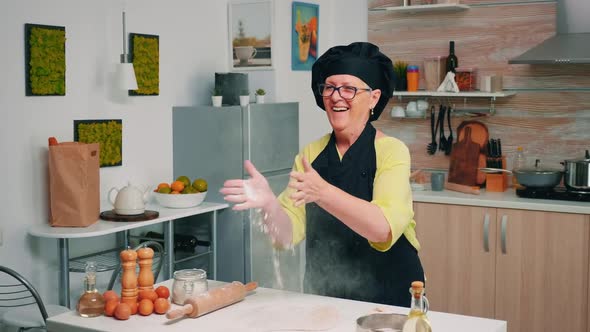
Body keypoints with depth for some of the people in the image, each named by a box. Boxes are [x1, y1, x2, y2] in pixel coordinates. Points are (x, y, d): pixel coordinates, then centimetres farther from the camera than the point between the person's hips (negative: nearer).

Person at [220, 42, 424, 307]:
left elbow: (384, 228, -24)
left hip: (387, 297, -3)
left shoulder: (391, 151, -9)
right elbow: (288, 234, -4)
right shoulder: (310, 153, 3)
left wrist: (322, 192, -36)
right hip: (322, 294, 4)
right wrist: (270, 205, -24)